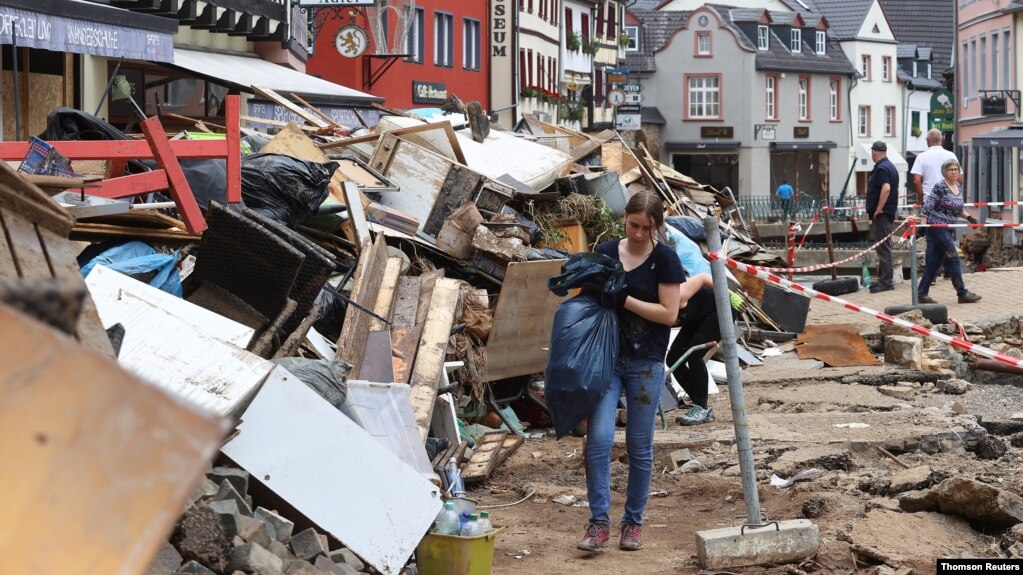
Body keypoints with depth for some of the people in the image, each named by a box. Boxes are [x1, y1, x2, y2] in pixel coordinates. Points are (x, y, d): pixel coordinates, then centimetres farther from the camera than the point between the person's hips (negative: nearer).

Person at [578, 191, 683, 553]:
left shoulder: (664, 259, -4)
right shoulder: (605, 253, 5)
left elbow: (669, 313, -9)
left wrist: (624, 299, -15)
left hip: (646, 363, -2)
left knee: (639, 447, 6)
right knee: (599, 438, -11)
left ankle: (633, 521, 19)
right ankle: (599, 521, -3)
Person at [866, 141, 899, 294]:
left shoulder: (882, 168, -15)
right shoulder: (890, 166, 17)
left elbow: (886, 188, -28)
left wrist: (878, 209, -23)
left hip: (881, 214, -10)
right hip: (889, 212, 10)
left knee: (883, 247, -9)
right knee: (883, 247, 15)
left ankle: (886, 281, -9)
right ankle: (884, 279, 20)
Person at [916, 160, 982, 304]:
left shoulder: (958, 188, 12)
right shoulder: (939, 187, -13)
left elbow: (959, 210, 22)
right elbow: (927, 207, -17)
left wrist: (968, 217, 5)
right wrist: (922, 225, -24)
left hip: (947, 229, 8)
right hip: (937, 227, -8)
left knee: (934, 262, 7)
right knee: (953, 259, -7)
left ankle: (921, 294, 11)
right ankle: (962, 293, -3)